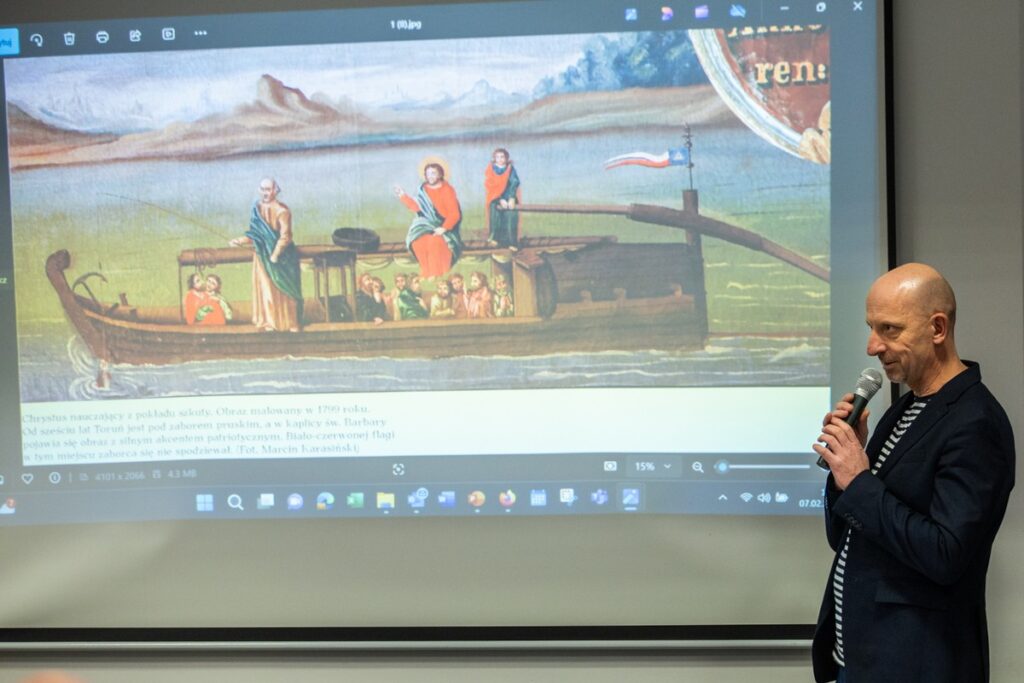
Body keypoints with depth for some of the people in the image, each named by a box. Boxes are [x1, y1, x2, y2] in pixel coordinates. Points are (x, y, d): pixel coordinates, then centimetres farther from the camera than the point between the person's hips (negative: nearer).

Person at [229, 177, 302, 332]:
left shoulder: (282, 210, -12)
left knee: (284, 290, 2)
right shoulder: (257, 209, 4)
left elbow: (285, 237, -16)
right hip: (263, 257, 4)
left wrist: (275, 256, -20)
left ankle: (291, 323, 12)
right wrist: (241, 240, -4)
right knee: (266, 289, 3)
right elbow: (255, 235, 10)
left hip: (281, 257, -4)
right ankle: (269, 323, 8)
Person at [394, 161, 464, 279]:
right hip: (427, 224, 5)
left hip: (442, 225, -5)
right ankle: (426, 271, -11)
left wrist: (444, 228, -26)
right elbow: (418, 208, 13)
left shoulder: (447, 190, -11)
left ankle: (436, 273, -19)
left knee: (434, 241, -34)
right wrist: (403, 196, 9)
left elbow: (454, 214, -15)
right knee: (417, 241, -25)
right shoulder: (423, 189, 5)